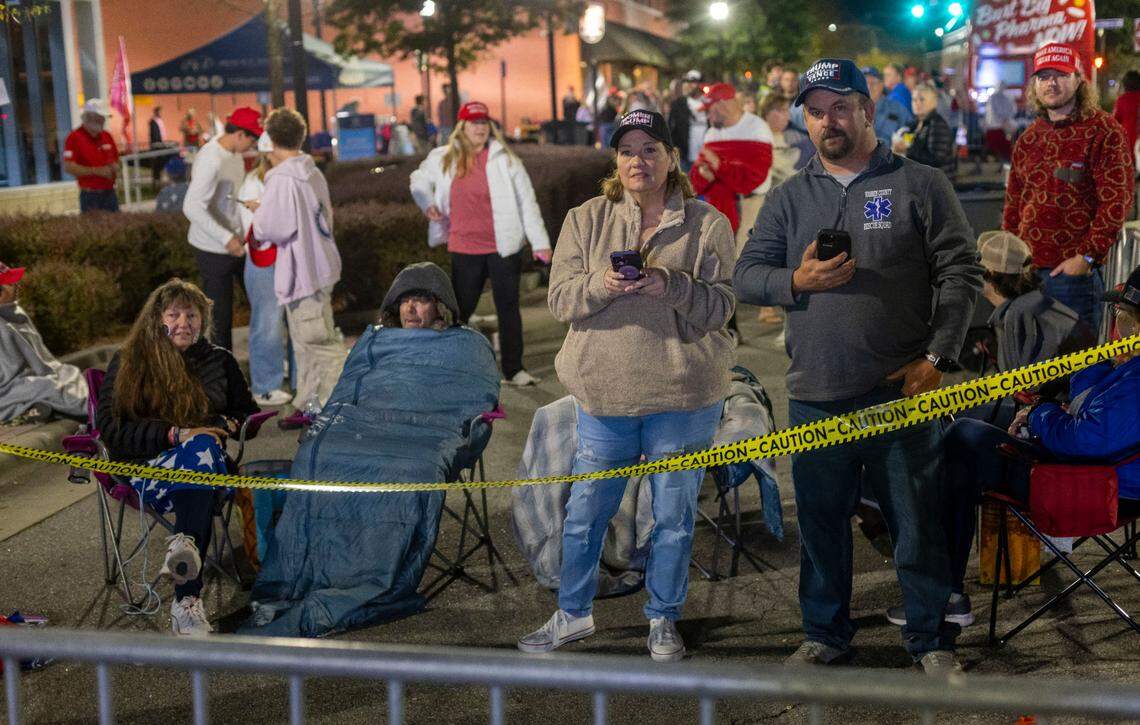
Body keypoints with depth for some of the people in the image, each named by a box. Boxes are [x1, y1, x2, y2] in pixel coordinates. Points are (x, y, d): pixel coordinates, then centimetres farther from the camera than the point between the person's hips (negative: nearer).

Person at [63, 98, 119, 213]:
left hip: (109, 193, 6)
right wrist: (96, 171, -18)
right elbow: (68, 167, -13)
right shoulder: (74, 138, -5)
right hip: (90, 195, -6)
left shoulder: (107, 137, 14)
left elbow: (116, 160, 25)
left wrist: (115, 167, 0)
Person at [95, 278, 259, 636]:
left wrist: (229, 425, 4)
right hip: (149, 467, -2)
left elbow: (249, 414, 29)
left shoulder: (219, 360, 22)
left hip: (210, 461, 2)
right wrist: (175, 435, -11)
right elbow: (111, 430, 2)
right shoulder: (128, 363, 13)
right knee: (202, 450, -38)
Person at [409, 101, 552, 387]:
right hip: (465, 249, 1)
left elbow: (527, 201, 0)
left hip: (503, 247, -1)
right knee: (459, 309, 7)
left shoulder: (503, 158, -1)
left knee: (508, 308, 5)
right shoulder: (443, 159, 5)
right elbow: (420, 180, 25)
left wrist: (539, 242, -2)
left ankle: (513, 369, 14)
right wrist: (428, 203, 6)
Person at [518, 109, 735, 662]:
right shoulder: (586, 220, 7)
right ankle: (573, 613, 27)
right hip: (604, 390, 1)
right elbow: (560, 299, 1)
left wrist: (671, 285, -21)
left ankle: (664, 621, 25)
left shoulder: (707, 224, 2)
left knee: (674, 515, 8)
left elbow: (720, 306, -3)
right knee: (585, 512, 9)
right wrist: (601, 285, -20)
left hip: (682, 393, -1)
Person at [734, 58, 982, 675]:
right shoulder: (788, 197, 12)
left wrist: (936, 357, -9)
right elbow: (746, 275, 9)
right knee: (820, 524, 12)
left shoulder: (920, 185, 4)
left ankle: (931, 640, 20)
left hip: (902, 392, -3)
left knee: (918, 525, 4)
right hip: (815, 399, 3)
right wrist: (797, 282, -12)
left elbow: (960, 273, 1)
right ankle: (825, 635, 28)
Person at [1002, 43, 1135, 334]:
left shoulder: (1103, 132, -6)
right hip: (1025, 268, 6)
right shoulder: (1029, 138, 15)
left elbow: (1116, 201, -12)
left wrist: (1088, 256, -17)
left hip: (1073, 269, -6)